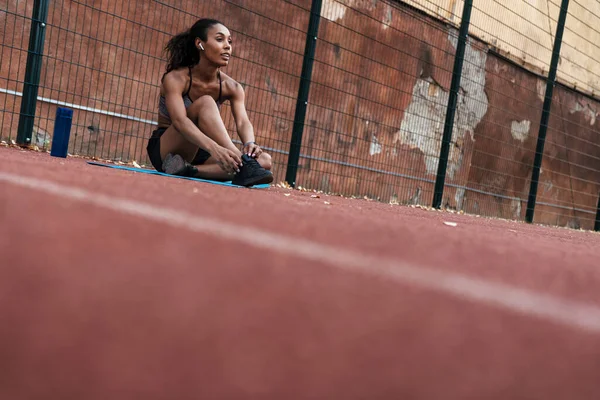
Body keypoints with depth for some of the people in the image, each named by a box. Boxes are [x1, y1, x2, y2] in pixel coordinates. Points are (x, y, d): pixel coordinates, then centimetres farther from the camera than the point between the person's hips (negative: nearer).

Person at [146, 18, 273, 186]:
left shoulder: (231, 87, -2)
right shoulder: (175, 78, -16)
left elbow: (243, 122, -17)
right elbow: (179, 121, -32)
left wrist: (249, 144, -42)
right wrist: (214, 148, -50)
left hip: (199, 153, 5)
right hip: (165, 151, -5)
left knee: (264, 160, -20)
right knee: (205, 102, -30)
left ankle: (189, 170, -30)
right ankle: (242, 163, -42)